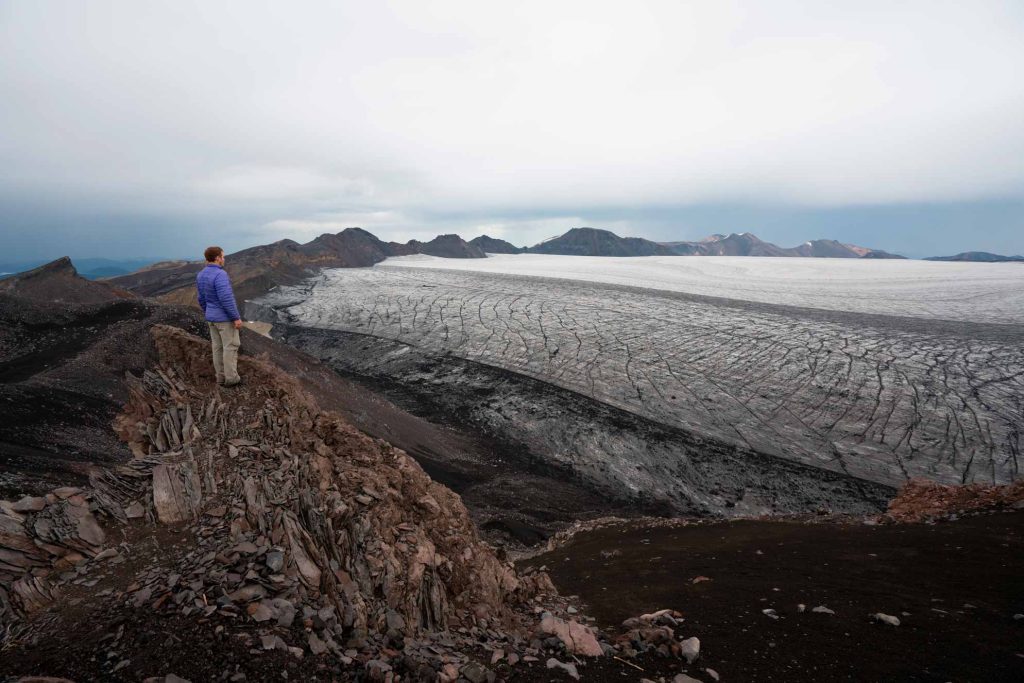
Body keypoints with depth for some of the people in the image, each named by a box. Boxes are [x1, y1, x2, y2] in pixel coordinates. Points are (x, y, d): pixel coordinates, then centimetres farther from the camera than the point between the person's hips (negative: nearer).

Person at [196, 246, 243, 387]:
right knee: (230, 346, 2)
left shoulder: (201, 275, 4)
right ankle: (231, 378, 7)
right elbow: (226, 299, -27)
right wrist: (236, 317, -21)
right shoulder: (220, 275, -24)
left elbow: (202, 299, 12)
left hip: (212, 317, 8)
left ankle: (221, 377, 19)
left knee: (218, 347, 13)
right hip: (225, 317, -8)